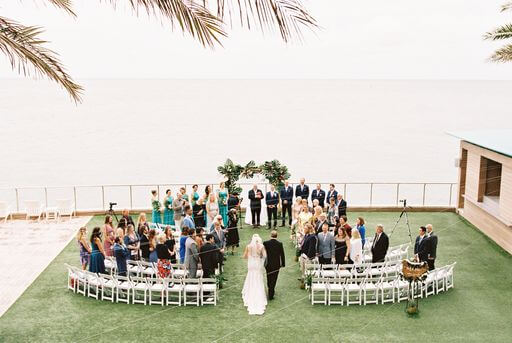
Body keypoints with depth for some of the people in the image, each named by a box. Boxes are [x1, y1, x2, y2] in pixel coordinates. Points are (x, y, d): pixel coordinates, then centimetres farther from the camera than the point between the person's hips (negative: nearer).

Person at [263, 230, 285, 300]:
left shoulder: (265, 243, -12)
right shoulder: (279, 244, -13)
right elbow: (282, 255, -6)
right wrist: (283, 264, 6)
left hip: (268, 264, 1)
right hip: (276, 265, -1)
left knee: (269, 278, 21)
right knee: (274, 279, 6)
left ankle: (270, 291, 38)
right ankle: (271, 295, 8)